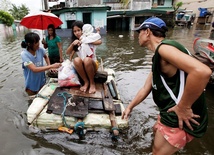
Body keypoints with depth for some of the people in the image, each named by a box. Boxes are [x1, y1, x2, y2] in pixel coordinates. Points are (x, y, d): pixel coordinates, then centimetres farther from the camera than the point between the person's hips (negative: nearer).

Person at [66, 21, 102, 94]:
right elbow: (68, 52, -4)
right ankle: (86, 82, -14)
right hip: (82, 67, 3)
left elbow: (99, 42, -27)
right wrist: (72, 44, -20)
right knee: (76, 60, -30)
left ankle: (92, 83, -15)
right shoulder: (75, 42, 7)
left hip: (92, 65, -3)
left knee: (86, 60, -37)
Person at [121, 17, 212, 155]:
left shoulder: (164, 47, -21)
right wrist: (130, 107, 24)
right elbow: (146, 88, 17)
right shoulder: (158, 58, 11)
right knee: (157, 129, 33)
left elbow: (202, 71, -36)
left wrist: (183, 107, -25)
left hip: (181, 118, -10)